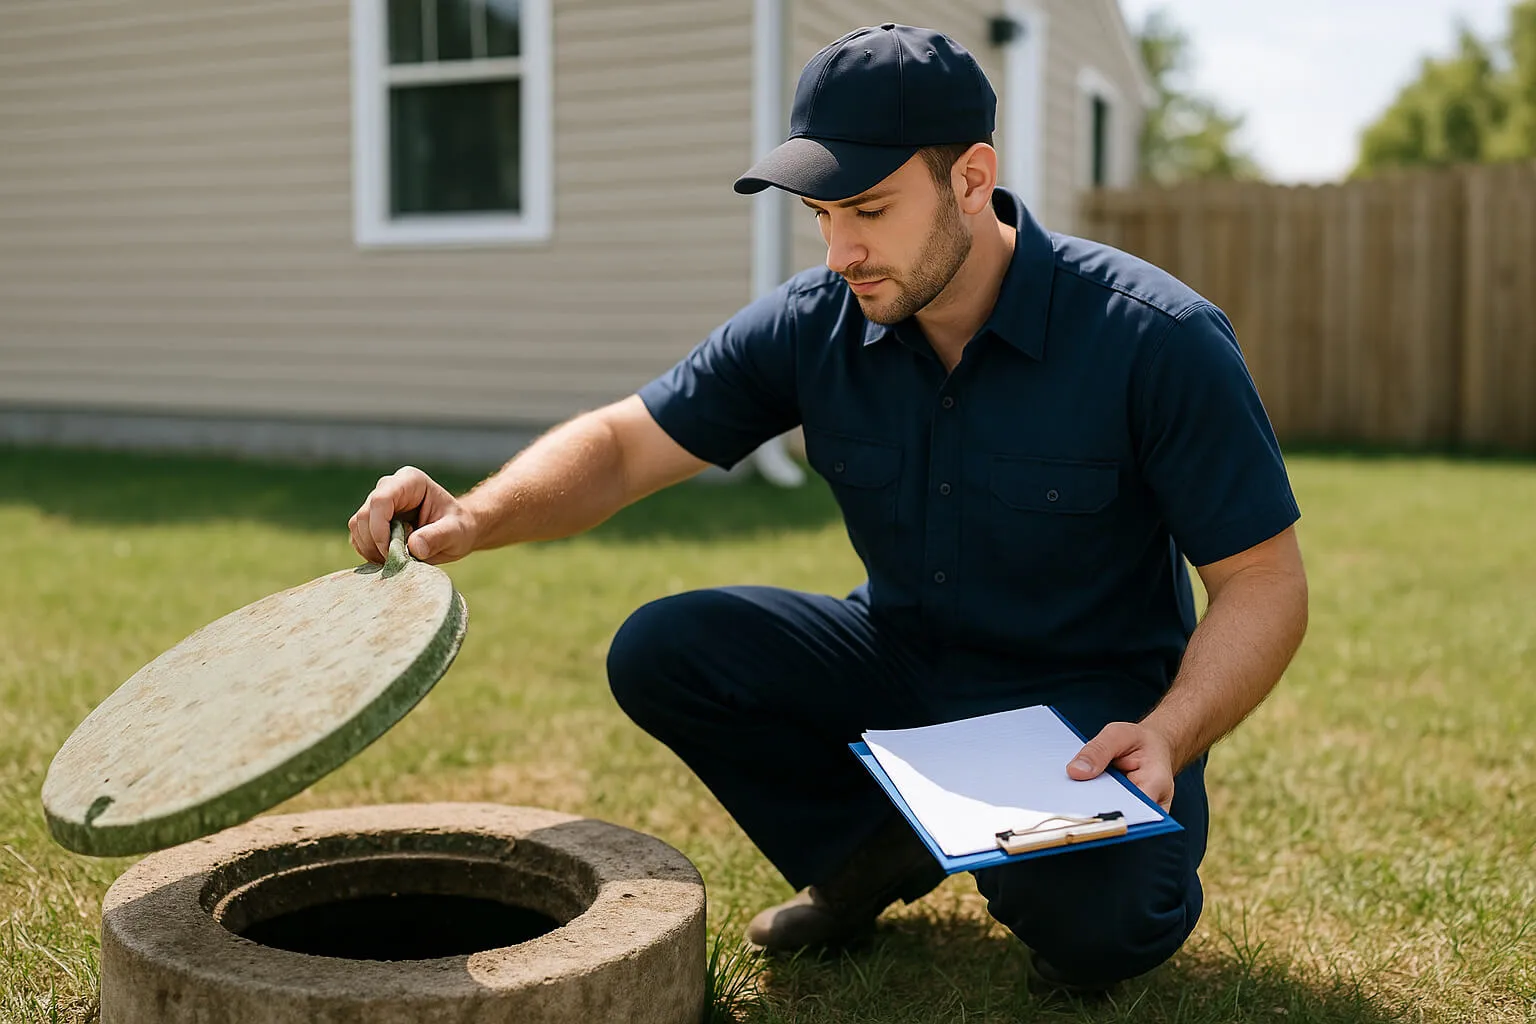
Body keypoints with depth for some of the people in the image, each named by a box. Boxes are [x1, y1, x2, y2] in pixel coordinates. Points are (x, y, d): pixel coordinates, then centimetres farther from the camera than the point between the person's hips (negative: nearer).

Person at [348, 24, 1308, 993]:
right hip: (904, 661, 4)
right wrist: (476, 518, -27)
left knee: (1092, 924, -32)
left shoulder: (1158, 340, -21)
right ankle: (877, 847, 7)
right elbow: (622, 445, -7)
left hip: (1093, 695, -4)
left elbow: (1265, 582, -17)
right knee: (660, 652, -15)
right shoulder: (813, 325, -11)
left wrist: (1170, 736, -34)